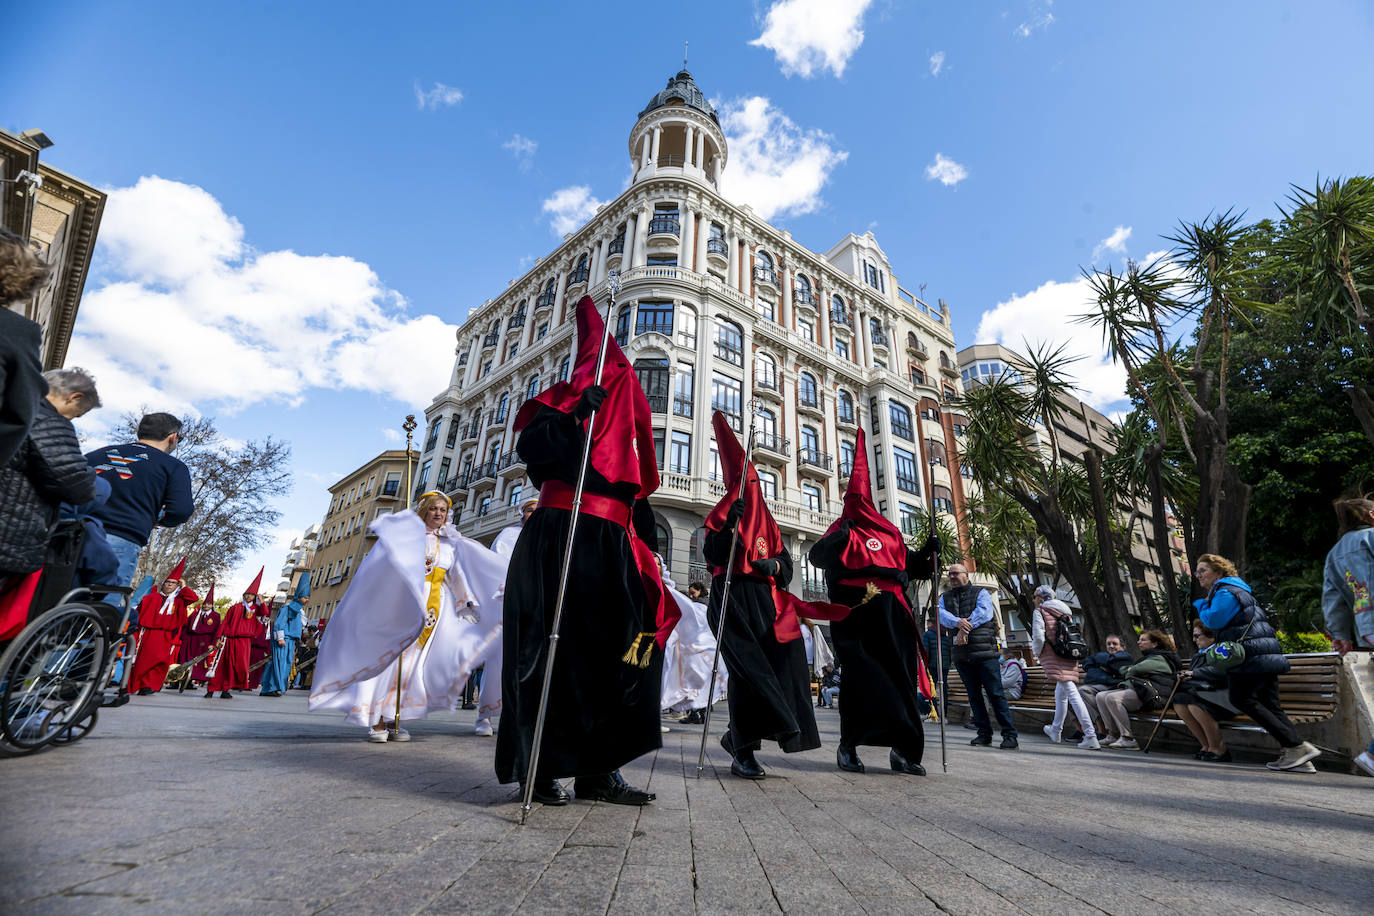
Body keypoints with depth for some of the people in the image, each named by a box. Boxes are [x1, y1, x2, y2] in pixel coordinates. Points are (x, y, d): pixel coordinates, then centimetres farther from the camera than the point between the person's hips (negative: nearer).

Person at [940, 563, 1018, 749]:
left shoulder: (980, 593, 7)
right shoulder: (945, 597, 16)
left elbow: (984, 612, -12)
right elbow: (941, 614, -3)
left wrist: (965, 629, -18)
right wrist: (957, 622, -23)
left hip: (984, 650, -4)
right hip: (961, 653, 4)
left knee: (996, 693, -3)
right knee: (973, 695, 7)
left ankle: (1010, 735, 3)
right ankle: (984, 734, 14)